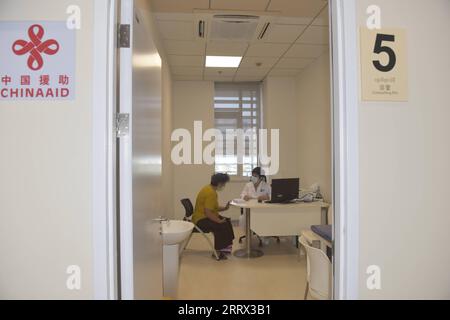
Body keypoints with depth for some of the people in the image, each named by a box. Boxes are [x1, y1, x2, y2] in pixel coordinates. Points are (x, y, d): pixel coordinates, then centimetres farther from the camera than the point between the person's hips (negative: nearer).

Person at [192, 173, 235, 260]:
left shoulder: (210, 189, 8)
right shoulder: (211, 193, -24)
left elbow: (213, 208, 13)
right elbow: (208, 212, -29)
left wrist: (224, 208, 2)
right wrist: (219, 221, -22)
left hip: (204, 217, 11)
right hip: (201, 220, -11)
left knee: (227, 222, 7)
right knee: (222, 226, -24)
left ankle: (225, 247, 13)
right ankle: (218, 252, -12)